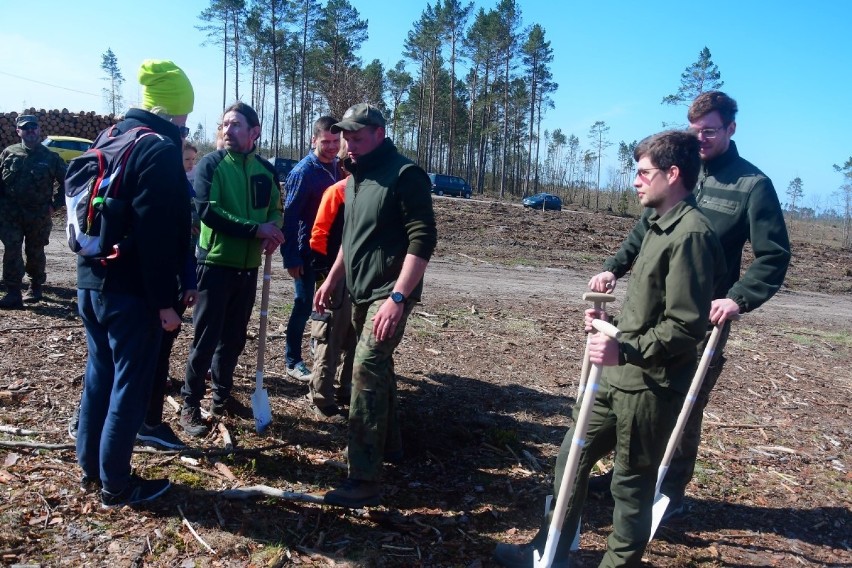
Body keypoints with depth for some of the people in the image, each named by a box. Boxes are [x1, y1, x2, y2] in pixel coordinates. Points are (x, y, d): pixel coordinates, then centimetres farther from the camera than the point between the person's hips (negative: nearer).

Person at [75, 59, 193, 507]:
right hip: (131, 290, -9)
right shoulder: (161, 150, -15)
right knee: (130, 384, 2)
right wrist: (164, 301, -18)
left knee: (99, 373, 19)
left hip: (91, 281, 9)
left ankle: (90, 466, 32)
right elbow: (157, 235, -22)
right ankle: (116, 484, 14)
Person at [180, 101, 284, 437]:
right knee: (206, 339, 1)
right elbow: (207, 211, -19)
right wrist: (256, 230, -22)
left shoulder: (264, 169, 7)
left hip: (248, 266, 5)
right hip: (215, 264, -5)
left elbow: (275, 208, 14)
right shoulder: (210, 164, -8)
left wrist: (274, 231, -10)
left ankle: (222, 397, 30)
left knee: (234, 338, 15)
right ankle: (190, 405, 14)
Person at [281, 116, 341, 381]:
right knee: (303, 306, 2)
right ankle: (293, 361, 16)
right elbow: (289, 217, -17)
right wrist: (291, 258, -20)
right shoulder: (303, 172, -15)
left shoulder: (336, 167, 5)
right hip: (308, 252, -7)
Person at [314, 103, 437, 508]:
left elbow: (423, 240, -22)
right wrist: (331, 281, 20)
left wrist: (397, 297, -28)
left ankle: (365, 481, -9)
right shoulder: (356, 177, 12)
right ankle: (388, 443, 37)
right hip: (361, 292, 9)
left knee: (367, 371, -14)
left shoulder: (405, 175, -15)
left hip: (390, 294, -9)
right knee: (378, 367, 19)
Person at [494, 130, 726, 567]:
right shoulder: (661, 226, 13)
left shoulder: (691, 234, -18)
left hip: (650, 387, -10)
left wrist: (624, 350, -29)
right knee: (572, 456, 17)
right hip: (619, 378, 10)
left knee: (631, 484, 7)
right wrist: (612, 322, 10)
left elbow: (685, 326, -24)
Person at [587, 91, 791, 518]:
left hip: (702, 317, -5)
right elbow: (646, 228, 15)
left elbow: (773, 256, -10)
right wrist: (614, 268, 2)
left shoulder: (753, 185, -6)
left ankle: (670, 493, 20)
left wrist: (738, 299, -24)